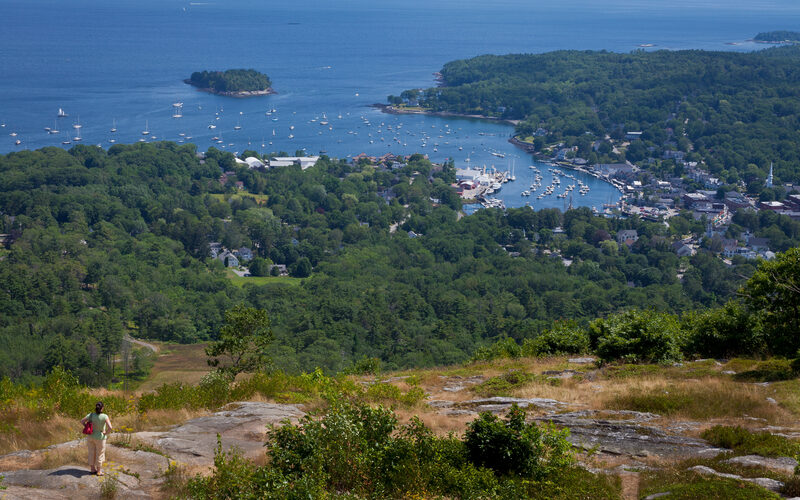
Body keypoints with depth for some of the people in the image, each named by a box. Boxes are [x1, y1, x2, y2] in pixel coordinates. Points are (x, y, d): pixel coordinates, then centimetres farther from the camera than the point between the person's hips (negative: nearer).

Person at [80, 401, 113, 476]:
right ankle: (99, 471, 22)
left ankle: (93, 469, 30)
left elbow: (82, 421, -8)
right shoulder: (105, 416, -23)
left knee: (92, 453, 18)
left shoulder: (91, 415, -11)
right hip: (99, 438, -4)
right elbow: (110, 428, -29)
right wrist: (106, 433, -10)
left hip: (90, 436, 4)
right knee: (100, 454, 13)